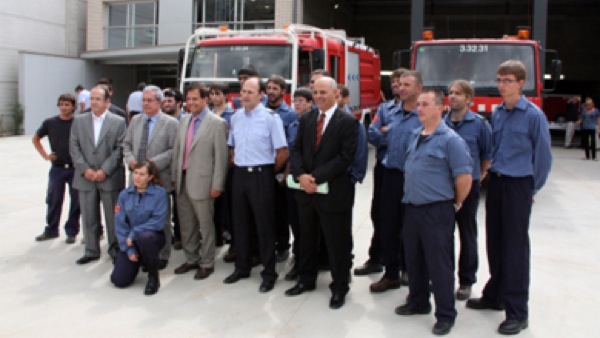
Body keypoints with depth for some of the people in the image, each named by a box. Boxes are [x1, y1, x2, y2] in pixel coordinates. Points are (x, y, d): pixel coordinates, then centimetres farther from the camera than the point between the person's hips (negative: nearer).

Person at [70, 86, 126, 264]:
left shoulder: (118, 122, -1)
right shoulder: (79, 120, 7)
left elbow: (119, 149, -5)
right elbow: (74, 147, 4)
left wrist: (105, 171, -12)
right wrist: (85, 169, -8)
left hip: (110, 178, -2)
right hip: (85, 177, 3)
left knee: (113, 216, 5)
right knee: (89, 217, 10)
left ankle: (115, 249, 18)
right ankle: (91, 251, 21)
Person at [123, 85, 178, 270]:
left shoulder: (171, 123, -4)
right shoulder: (135, 120, 12)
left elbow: (174, 150, -9)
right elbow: (127, 144, 16)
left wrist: (155, 162, -18)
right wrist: (130, 159, -3)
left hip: (159, 178, -4)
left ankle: (162, 256, 16)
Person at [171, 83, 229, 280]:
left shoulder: (217, 123, -8)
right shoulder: (184, 121, 11)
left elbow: (221, 156, -11)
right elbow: (177, 150, 15)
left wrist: (217, 185, -13)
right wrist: (174, 176, 12)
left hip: (201, 182, -6)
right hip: (182, 181, 6)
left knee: (205, 225, 3)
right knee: (186, 225, 15)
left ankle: (207, 263, 16)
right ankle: (191, 259, 29)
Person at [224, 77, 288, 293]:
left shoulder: (270, 118, -11)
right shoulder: (236, 117, 7)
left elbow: (283, 152, -11)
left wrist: (270, 171, -3)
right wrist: (237, 165, 11)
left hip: (261, 175, -6)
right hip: (239, 175, 6)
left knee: (265, 224, 2)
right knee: (240, 223, 14)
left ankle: (269, 273, 13)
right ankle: (242, 267, 28)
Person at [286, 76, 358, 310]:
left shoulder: (348, 122, -8)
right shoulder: (306, 119, 10)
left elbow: (345, 157, -15)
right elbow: (296, 149, 6)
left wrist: (316, 177, -18)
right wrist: (301, 175, -12)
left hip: (334, 192, -5)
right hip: (306, 190, 5)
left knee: (337, 242, 5)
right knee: (306, 238, 17)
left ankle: (339, 288, 20)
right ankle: (306, 280, 33)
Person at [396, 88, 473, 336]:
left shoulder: (450, 139, -13)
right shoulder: (414, 136, 10)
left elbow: (464, 178, -14)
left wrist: (456, 204, -3)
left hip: (436, 211, -7)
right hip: (412, 208, 7)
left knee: (439, 264, 1)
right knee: (413, 259, 17)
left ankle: (445, 315, 15)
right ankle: (418, 302, 35)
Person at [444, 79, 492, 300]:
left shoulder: (479, 124, -7)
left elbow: (488, 154, 1)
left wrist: (479, 176, 3)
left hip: (467, 185, -3)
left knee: (467, 234, 8)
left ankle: (466, 281, 19)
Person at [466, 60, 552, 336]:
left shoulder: (533, 115, -9)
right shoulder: (496, 113, 8)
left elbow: (543, 155, -4)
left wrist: (532, 189, 1)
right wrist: (492, 173, 14)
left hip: (518, 184, -6)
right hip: (496, 181, 6)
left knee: (515, 245, -3)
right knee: (495, 241, 13)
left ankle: (517, 312, 5)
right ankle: (495, 295, 28)